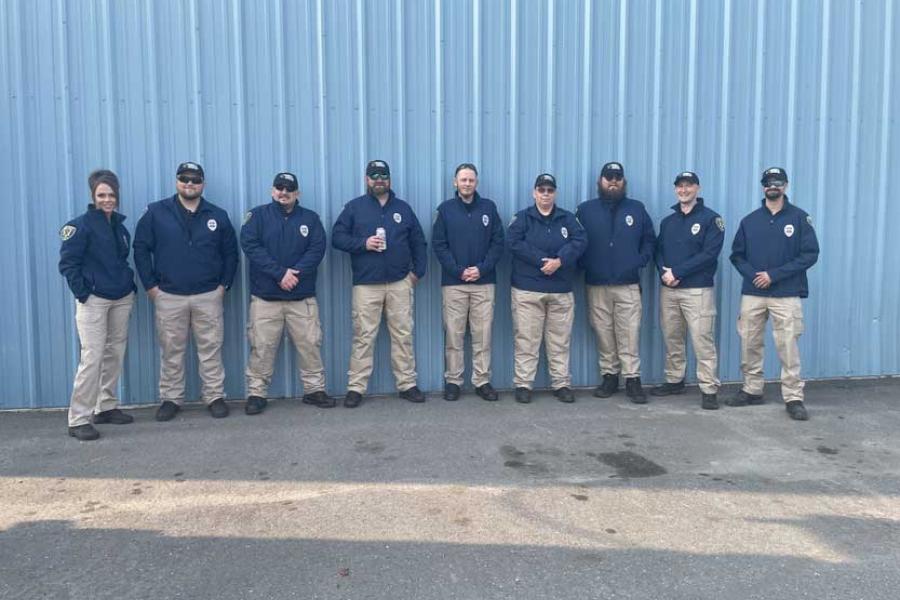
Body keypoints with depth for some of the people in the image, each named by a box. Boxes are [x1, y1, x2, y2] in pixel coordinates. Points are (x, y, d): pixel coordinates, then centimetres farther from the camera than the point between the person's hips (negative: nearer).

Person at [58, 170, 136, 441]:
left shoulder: (119, 224, 11)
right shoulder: (82, 225, -8)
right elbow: (67, 263, -10)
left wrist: (130, 286, 9)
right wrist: (83, 293, -13)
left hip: (121, 300, 7)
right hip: (93, 301, -6)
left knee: (115, 355, 11)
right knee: (92, 358, -9)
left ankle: (106, 406, 24)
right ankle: (79, 419, -3)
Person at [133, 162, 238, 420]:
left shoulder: (218, 216, 6)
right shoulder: (156, 212, 1)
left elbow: (230, 252, 11)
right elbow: (141, 248, 2)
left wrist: (224, 284, 3)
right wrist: (150, 285, -2)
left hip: (208, 296, 1)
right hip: (168, 296, -1)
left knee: (211, 349, 5)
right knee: (171, 351, 8)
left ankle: (215, 397, 15)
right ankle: (170, 399, 19)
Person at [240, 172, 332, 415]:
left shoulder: (310, 218, 9)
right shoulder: (258, 215, 4)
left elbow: (317, 249, -2)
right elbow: (250, 246, -9)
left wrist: (295, 272, -17)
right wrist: (280, 273, -17)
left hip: (303, 297, 2)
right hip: (265, 297, -1)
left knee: (310, 344, 4)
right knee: (261, 347, 1)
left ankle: (314, 389, 17)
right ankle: (256, 393, 12)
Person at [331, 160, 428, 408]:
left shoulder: (403, 208, 13)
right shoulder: (353, 207, 6)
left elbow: (418, 242, 15)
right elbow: (337, 237, 1)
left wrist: (418, 271, 6)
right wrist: (363, 243, -14)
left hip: (400, 283, 2)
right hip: (366, 284, -2)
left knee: (403, 335, 5)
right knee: (363, 337, -1)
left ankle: (407, 385, 14)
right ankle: (355, 388, 6)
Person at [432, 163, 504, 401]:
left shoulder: (489, 207, 7)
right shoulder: (445, 209, 4)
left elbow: (498, 242, 3)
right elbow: (439, 245, -1)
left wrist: (482, 268, -10)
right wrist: (459, 271, -11)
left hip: (484, 282, 1)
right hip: (453, 282, -1)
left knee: (483, 335, 3)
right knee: (453, 334, 2)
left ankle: (482, 381, 12)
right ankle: (452, 381, 12)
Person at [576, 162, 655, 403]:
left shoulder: (637, 209, 8)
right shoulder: (585, 210, 5)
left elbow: (649, 240, 11)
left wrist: (640, 261, -3)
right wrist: (585, 264, -7)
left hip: (628, 285, 0)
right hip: (596, 286, 1)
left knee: (629, 333, -3)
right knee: (603, 333, 6)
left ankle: (633, 379, 4)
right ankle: (609, 376, 17)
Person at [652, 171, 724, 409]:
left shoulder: (711, 218, -2)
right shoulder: (667, 221, 16)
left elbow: (709, 253, -12)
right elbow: (658, 251, 12)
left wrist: (677, 272, -17)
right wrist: (664, 272, -10)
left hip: (698, 290, -5)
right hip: (668, 289, 6)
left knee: (703, 340, -7)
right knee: (671, 338, 11)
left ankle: (709, 389, -1)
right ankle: (674, 381, 24)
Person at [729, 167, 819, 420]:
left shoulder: (799, 218, 1)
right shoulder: (749, 221, 10)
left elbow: (810, 254, -4)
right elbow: (736, 255, 12)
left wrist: (774, 275, -12)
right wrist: (753, 274, -8)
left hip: (786, 294, -3)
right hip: (752, 293, 3)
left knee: (788, 347, -5)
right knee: (749, 344, 7)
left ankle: (793, 397, 3)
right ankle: (752, 390, 21)